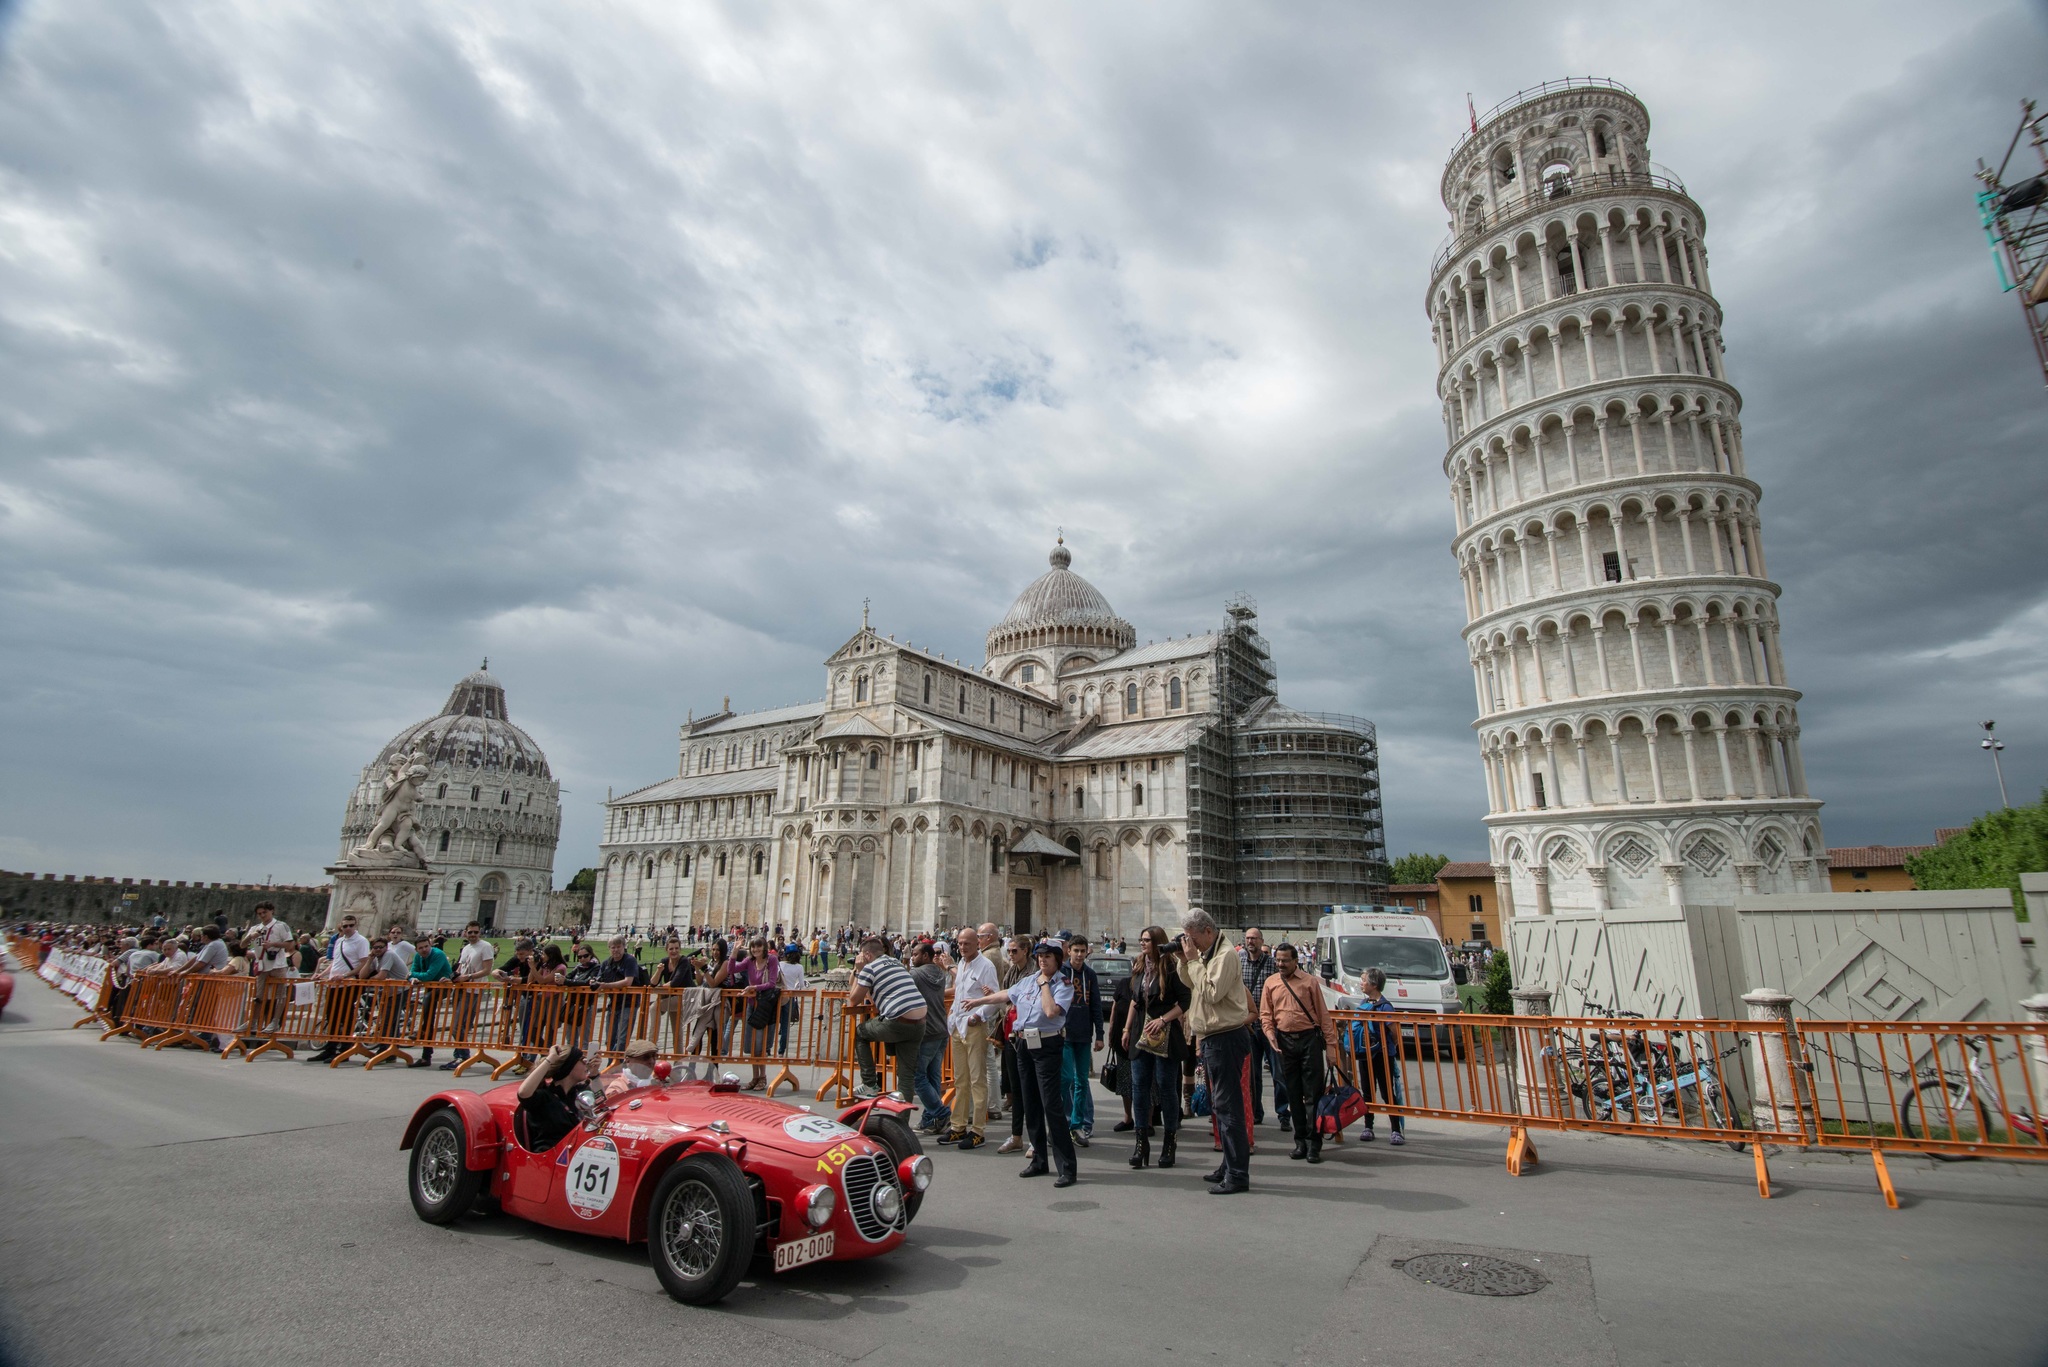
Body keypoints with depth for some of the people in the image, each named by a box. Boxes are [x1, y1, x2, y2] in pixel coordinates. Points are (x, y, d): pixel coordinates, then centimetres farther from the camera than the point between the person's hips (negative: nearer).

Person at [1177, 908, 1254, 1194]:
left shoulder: (1226, 954, -16)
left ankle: (1238, 1175, -1)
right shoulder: (1206, 954, 13)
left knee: (1227, 1106, -7)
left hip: (1225, 1039, -10)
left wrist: (1194, 960, -18)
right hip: (1212, 1038, 10)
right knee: (1220, 1105, 17)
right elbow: (1190, 985, 16)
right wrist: (1185, 960, 2)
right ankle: (1230, 1165, 28)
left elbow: (1212, 992, -24)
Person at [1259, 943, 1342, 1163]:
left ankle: (1314, 1144, 4)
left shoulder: (1309, 982, 1)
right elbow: (1265, 1014, 9)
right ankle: (1300, 1142, 18)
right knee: (1293, 1094, 9)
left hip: (1309, 1039, -3)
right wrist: (1270, 1035, -9)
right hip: (1284, 1041, 3)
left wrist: (1330, 1045, -3)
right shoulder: (1270, 983, 8)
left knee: (1313, 1093, -2)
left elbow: (1323, 1014, 1)